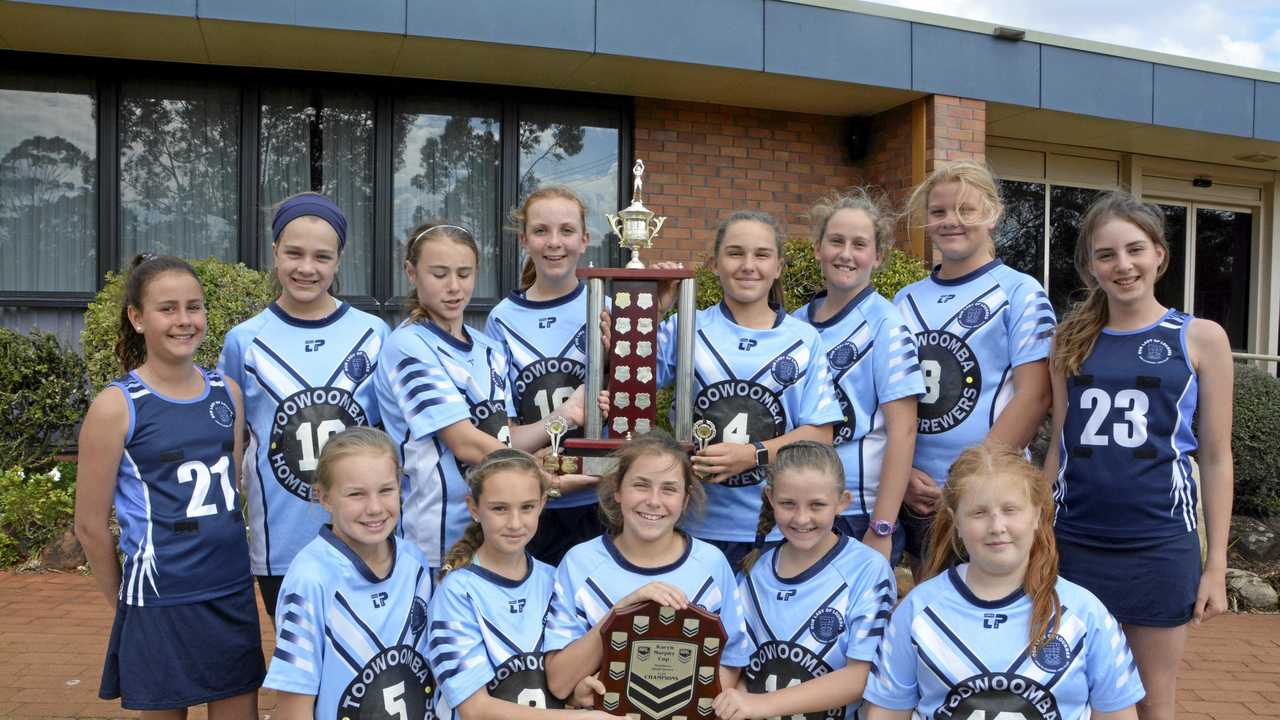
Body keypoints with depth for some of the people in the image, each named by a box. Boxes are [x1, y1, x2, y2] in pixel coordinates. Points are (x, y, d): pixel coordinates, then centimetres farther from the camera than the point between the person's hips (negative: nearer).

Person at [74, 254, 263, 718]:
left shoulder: (226, 392, 3)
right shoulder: (116, 406, -11)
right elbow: (91, 525, -5)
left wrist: (228, 565, 14)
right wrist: (126, 606, 3)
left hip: (234, 593, 4)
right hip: (160, 603, -4)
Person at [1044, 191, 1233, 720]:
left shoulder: (1200, 338, -1)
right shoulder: (1071, 342, 5)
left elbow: (1215, 457, 1)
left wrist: (1216, 563, -1)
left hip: (1161, 545, -2)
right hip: (1074, 542, 2)